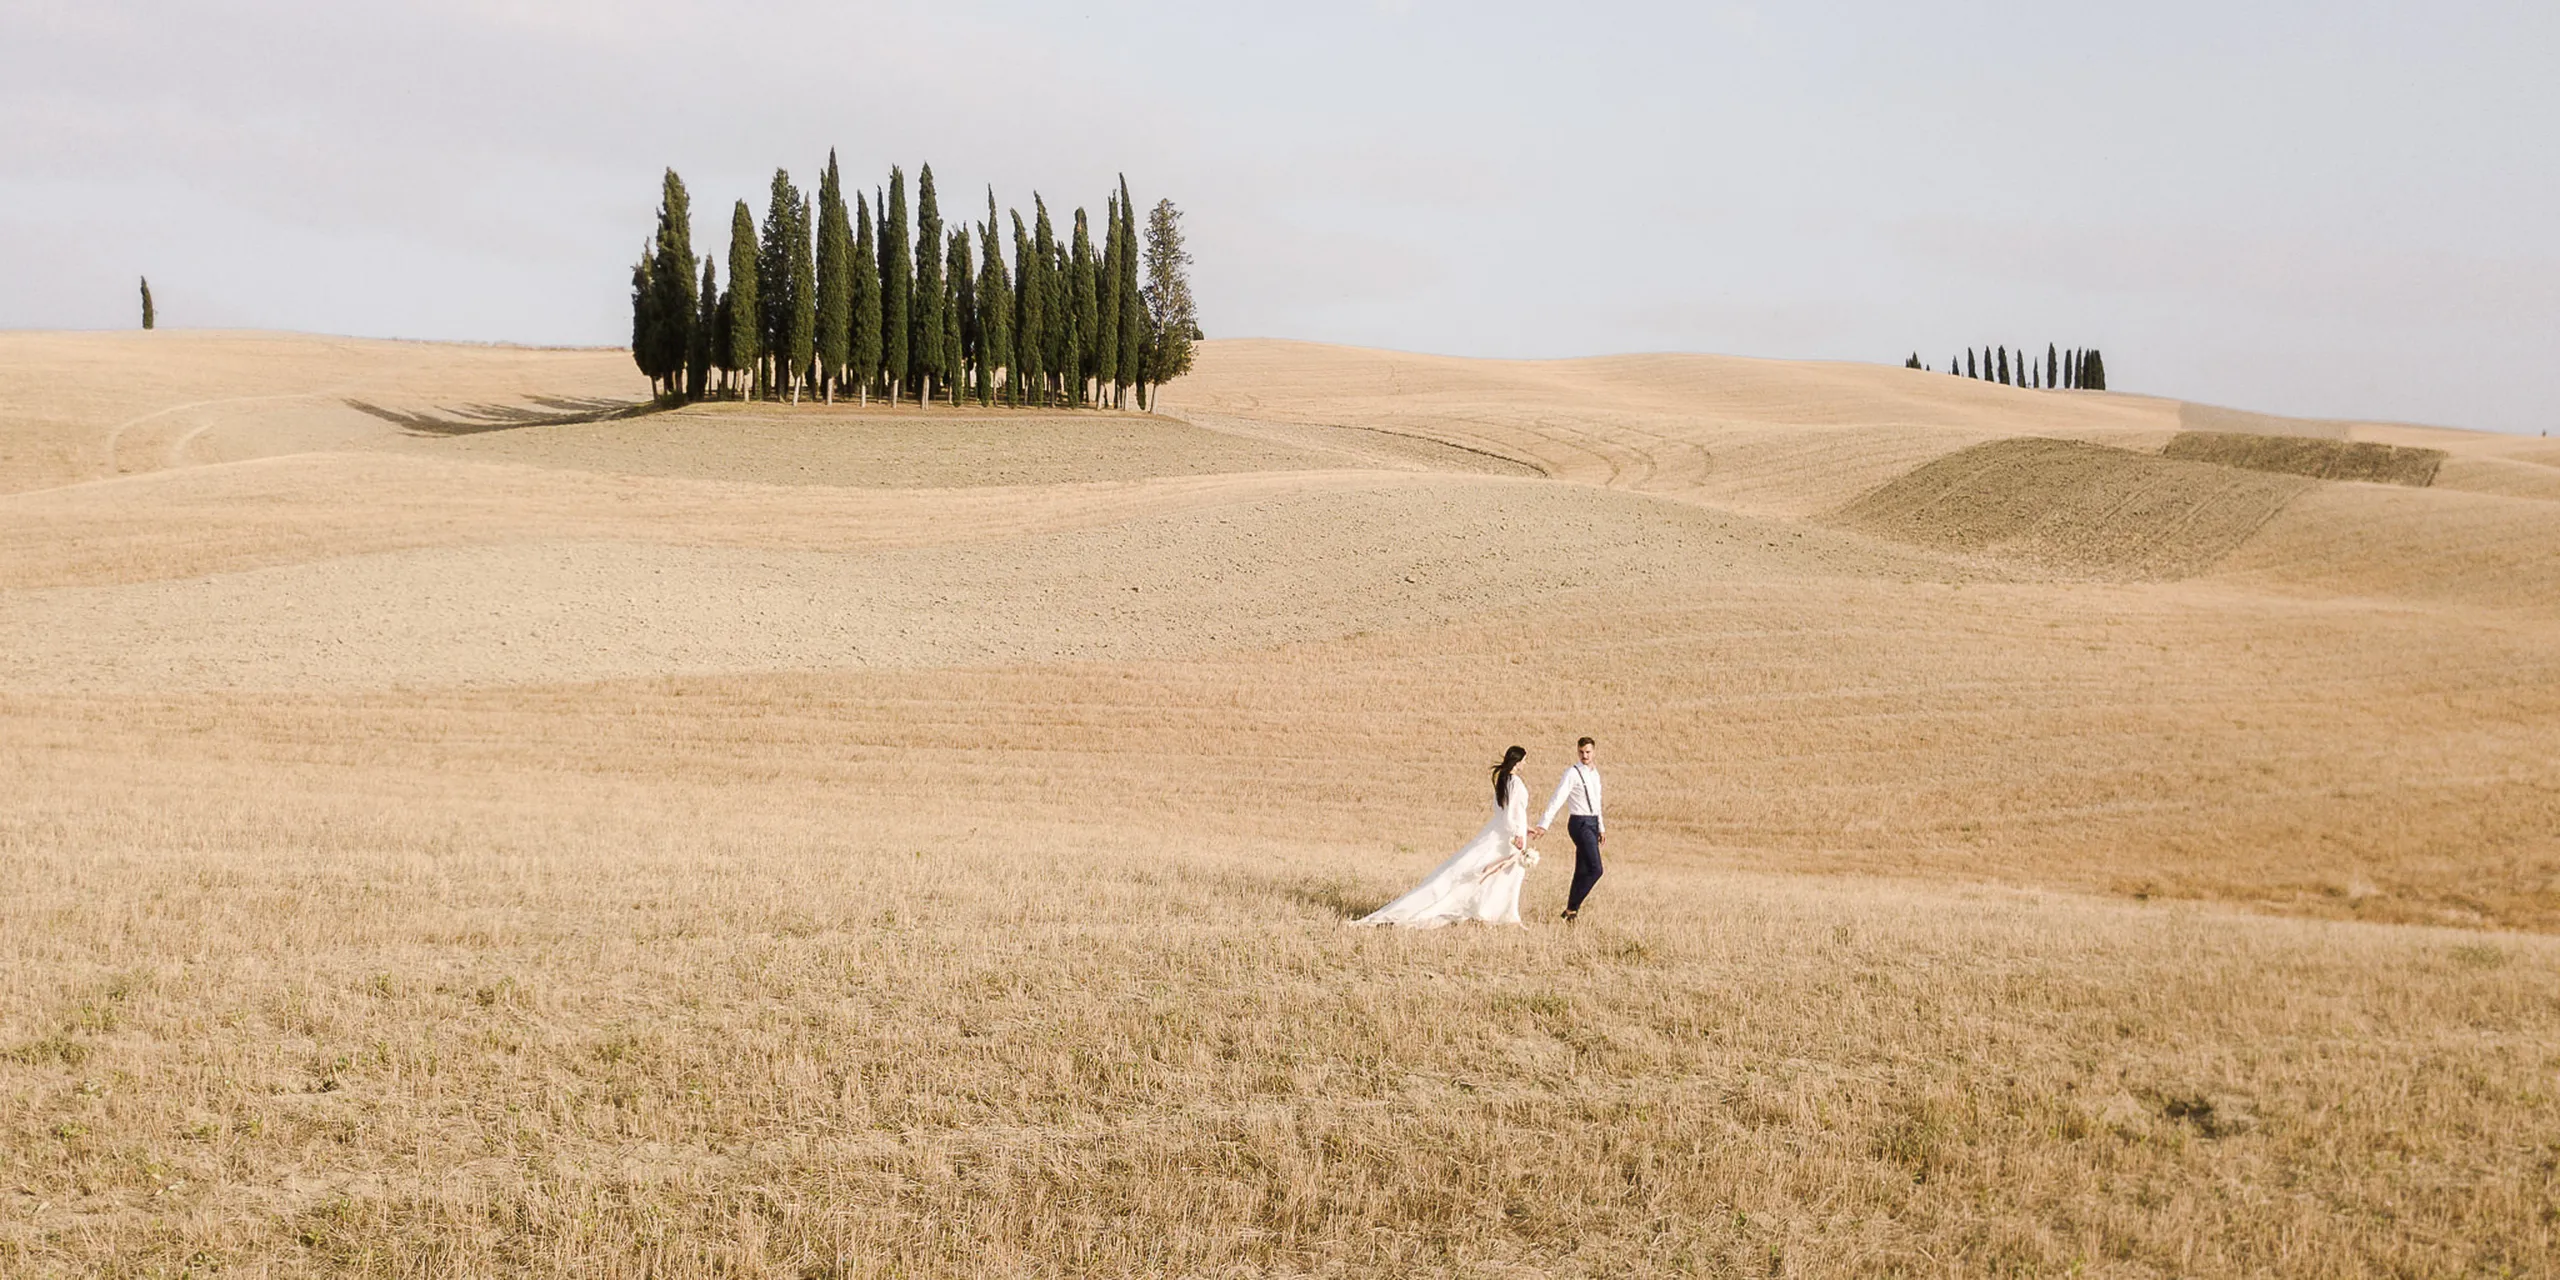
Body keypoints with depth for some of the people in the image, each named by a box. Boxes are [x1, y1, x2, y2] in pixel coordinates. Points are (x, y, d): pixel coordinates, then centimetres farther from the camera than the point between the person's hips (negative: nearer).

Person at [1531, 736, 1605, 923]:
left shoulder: (1595, 773, 14)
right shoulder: (1572, 773, -12)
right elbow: (1557, 800, -20)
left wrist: (1601, 827, 25)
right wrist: (1543, 825, -28)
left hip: (1592, 823, 8)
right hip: (1580, 824, -8)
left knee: (1583, 871, 9)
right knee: (1595, 869, -16)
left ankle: (1572, 910, 15)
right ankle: (1572, 907, -10)